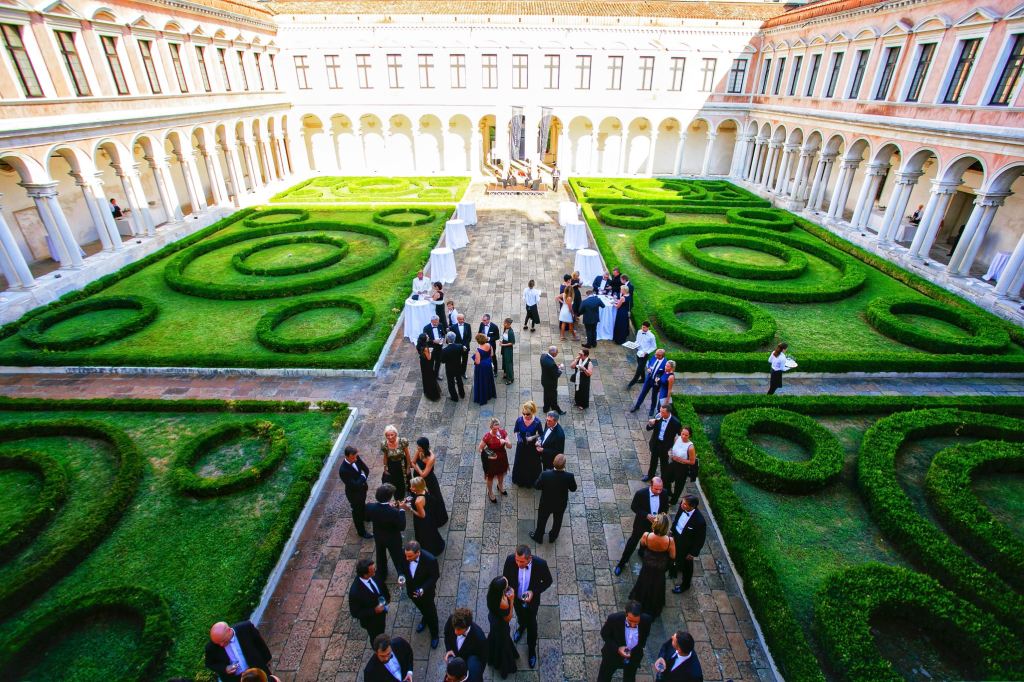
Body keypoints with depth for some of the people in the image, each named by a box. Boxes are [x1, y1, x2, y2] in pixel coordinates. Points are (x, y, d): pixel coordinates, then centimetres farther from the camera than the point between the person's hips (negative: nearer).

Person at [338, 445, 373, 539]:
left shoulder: (357, 458, -20)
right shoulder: (343, 470, -39)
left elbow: (366, 469, -6)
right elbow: (355, 485, -35)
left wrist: (363, 478, -22)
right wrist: (363, 477, -21)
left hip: (362, 488, 6)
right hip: (354, 493, -6)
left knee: (362, 505, 34)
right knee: (356, 511, 17)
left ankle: (363, 517, 64)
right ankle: (361, 531, 39)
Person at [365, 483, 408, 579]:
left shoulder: (370, 506, -28)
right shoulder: (394, 511, -40)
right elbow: (402, 527, -26)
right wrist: (402, 510, -22)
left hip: (378, 537, 4)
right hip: (393, 539, -4)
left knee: (381, 557, 32)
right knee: (397, 558, 24)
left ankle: (382, 575, 54)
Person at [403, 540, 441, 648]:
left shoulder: (430, 559, -38)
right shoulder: (405, 555, -28)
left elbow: (435, 576, -22)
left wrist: (423, 589, -32)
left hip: (426, 591, -4)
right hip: (411, 589, 4)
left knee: (430, 612, 20)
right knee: (421, 607, 32)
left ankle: (434, 634, 47)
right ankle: (425, 619, 64)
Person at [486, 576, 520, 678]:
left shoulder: (492, 590, -27)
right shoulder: (503, 604, -45)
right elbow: (508, 618, -24)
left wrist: (506, 596, -12)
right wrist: (511, 600, -29)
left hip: (492, 616, 6)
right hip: (500, 624, -6)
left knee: (494, 637, 35)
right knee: (502, 643, 25)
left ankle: (492, 657, 65)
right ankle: (504, 667, 54)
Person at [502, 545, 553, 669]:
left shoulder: (540, 564, -37)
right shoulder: (510, 559, -33)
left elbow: (548, 581, -17)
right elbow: (505, 577, -12)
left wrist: (534, 592, -28)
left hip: (532, 599, -2)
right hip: (516, 598, 2)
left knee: (531, 624, 22)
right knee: (520, 616, 32)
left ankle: (531, 648, 51)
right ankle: (521, 626, 67)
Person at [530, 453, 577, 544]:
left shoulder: (545, 475, -35)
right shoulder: (569, 477, -33)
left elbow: (537, 486, -16)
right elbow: (573, 489, -12)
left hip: (546, 504, -1)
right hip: (561, 505, 1)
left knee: (542, 520, 28)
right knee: (557, 520, 31)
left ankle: (538, 537, 53)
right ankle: (552, 537, 55)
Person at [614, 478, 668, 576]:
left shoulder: (664, 493, -21)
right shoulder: (640, 493, -31)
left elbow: (665, 507, -4)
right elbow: (634, 507, -19)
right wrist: (647, 515, -29)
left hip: (656, 523, 3)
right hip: (642, 523, -3)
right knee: (633, 542, 11)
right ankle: (621, 563, 29)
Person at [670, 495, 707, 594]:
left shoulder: (699, 521, -39)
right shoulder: (682, 507, -24)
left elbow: (700, 539, -23)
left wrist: (693, 553, -12)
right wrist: (672, 530, 10)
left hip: (686, 545, -5)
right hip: (676, 536, 5)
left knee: (686, 565, 22)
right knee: (677, 556, 35)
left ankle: (685, 585, 49)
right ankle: (678, 565, 68)